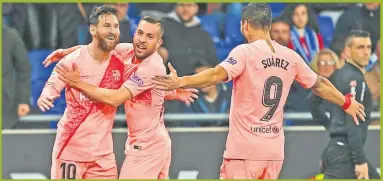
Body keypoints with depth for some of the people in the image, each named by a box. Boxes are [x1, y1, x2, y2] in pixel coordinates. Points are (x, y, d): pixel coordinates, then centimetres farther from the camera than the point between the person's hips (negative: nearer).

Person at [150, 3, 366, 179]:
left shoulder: (245, 52, -10)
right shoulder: (290, 57, 7)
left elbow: (217, 74, -28)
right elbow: (319, 84, 21)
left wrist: (180, 82, -40)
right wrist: (347, 103, 38)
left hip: (244, 149, -6)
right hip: (274, 150, 6)